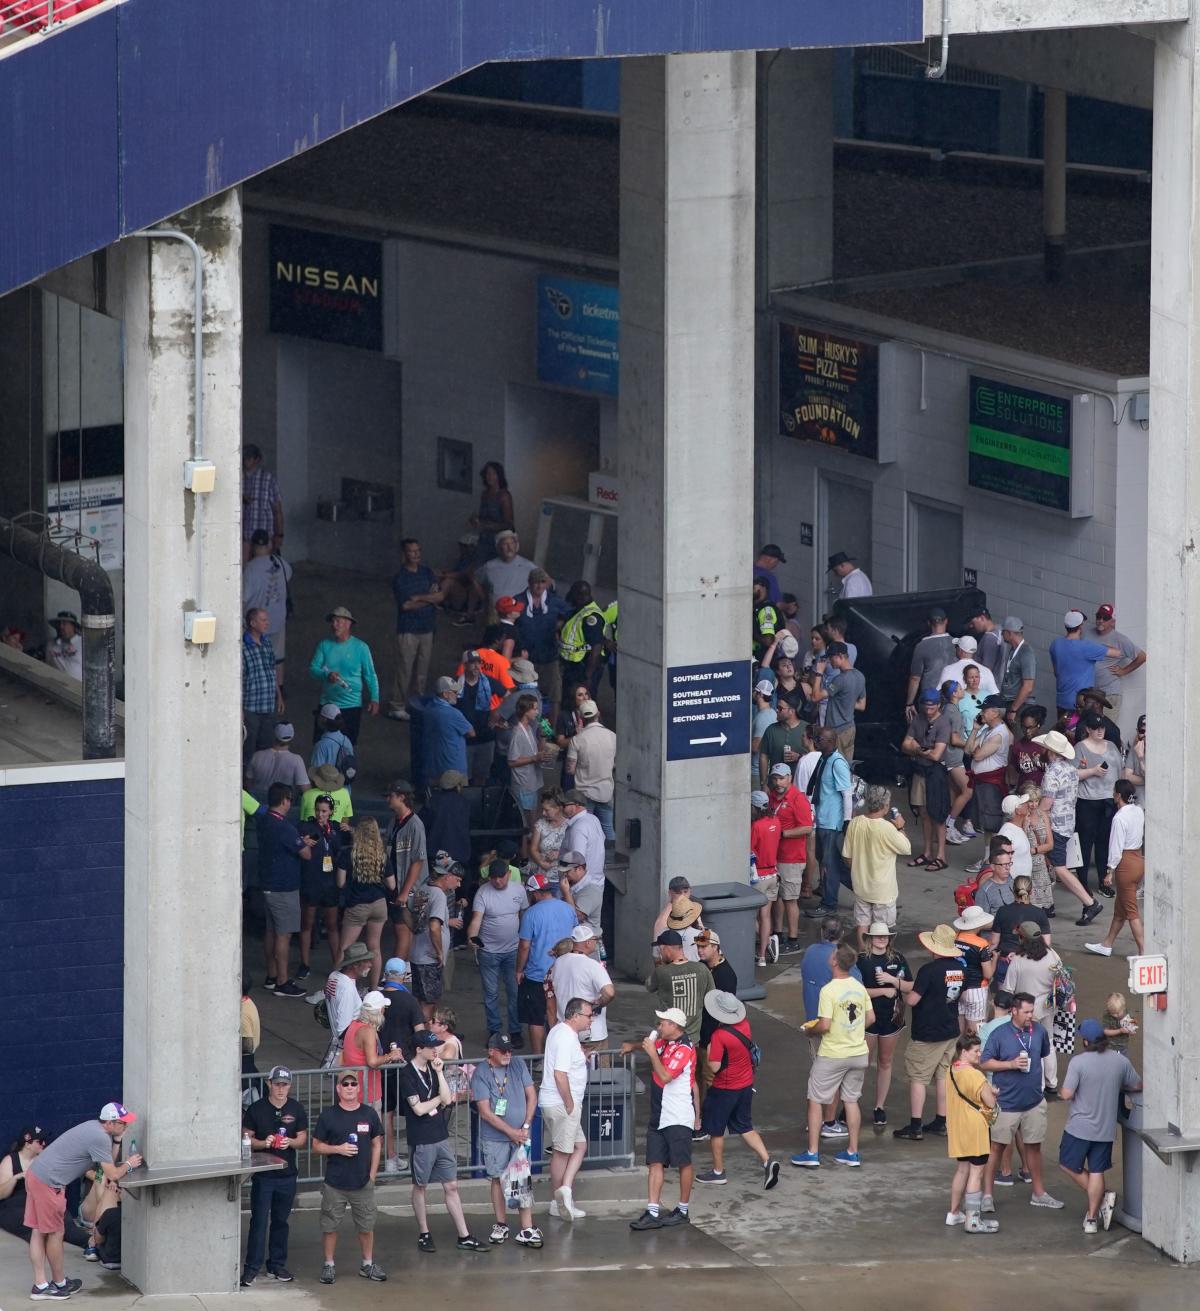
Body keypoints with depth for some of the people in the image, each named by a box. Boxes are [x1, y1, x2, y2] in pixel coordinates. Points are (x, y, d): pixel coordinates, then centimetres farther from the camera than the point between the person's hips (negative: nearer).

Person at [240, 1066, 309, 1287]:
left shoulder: (296, 1110, 4)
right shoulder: (256, 1109, -4)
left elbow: (303, 1139, 7)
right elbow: (247, 1138, -2)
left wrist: (290, 1142, -14)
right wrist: (264, 1143, -21)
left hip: (287, 1175, 3)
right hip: (262, 1175, -3)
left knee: (280, 1221, 11)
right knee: (259, 1221, -6)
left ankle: (277, 1265, 21)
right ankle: (251, 1268, -4)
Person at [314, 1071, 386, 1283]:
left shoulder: (369, 1114, 4)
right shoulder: (328, 1115, -1)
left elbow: (376, 1145, 10)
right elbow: (316, 1146, 1)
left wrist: (372, 1175, 3)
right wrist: (338, 1149, -16)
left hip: (363, 1184, 2)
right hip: (335, 1184, -2)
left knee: (367, 1225, 7)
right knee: (329, 1226, 3)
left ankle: (368, 1264, 20)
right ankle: (328, 1265, 14)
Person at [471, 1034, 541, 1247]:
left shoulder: (518, 1065, 2)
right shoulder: (481, 1074, -9)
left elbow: (531, 1095, 6)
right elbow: (485, 1111, -12)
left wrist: (526, 1126, -4)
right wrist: (511, 1132, -13)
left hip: (520, 1134, 2)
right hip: (494, 1138, -2)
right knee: (498, 1179, 9)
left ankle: (527, 1228, -4)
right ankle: (501, 1224, 24)